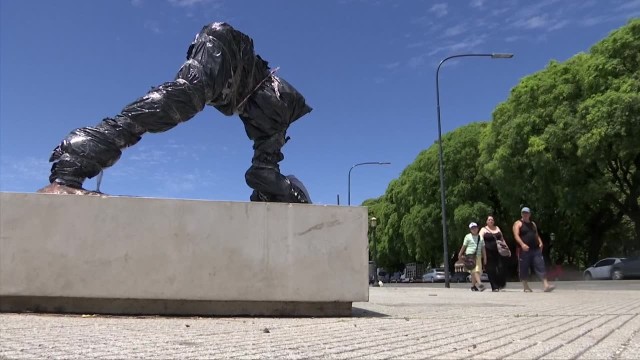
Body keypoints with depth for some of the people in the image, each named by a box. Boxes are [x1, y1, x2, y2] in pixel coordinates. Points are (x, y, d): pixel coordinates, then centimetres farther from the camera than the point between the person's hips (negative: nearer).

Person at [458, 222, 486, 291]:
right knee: (474, 271, -15)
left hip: (478, 256, 4)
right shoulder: (468, 236, 3)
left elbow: (483, 248, 15)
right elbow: (464, 246, 8)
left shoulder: (480, 237, 13)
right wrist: (460, 254, 11)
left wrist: (485, 258, 11)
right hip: (470, 256, -4)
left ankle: (473, 286, 13)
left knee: (477, 271, 2)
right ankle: (479, 284, -26)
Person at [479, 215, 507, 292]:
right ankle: (494, 287, 4)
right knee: (491, 270, -2)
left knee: (500, 267, -8)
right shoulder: (484, 230, 4)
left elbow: (502, 239, 25)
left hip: (498, 251, 3)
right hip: (489, 252, -3)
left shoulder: (497, 228, 17)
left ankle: (501, 284, 12)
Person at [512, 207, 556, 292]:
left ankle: (546, 285, -10)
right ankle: (526, 287, 10)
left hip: (536, 249, 5)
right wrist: (522, 244, -27)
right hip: (524, 250, -5)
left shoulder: (533, 224, 20)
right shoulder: (518, 223, 1)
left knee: (540, 266, -5)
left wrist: (540, 242, 4)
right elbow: (516, 235, -11)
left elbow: (536, 235, 25)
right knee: (524, 269, 0)